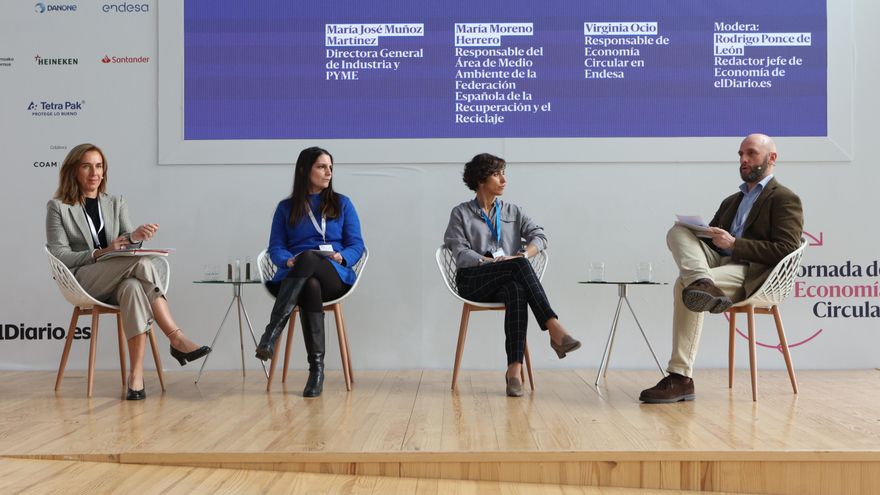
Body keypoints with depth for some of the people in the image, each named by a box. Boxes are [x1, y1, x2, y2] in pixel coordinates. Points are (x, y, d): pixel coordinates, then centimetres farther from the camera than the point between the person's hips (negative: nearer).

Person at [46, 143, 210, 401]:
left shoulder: (115, 203, 19)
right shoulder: (57, 207, 8)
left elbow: (128, 242, 4)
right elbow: (58, 255, 0)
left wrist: (135, 237, -22)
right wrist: (100, 254, -15)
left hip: (117, 283, 3)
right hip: (82, 281, -3)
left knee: (133, 288, -38)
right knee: (141, 263, -33)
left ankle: (136, 374, -44)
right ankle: (177, 340, -36)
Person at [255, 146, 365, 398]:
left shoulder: (342, 204, 18)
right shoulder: (286, 207, 18)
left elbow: (357, 245, 11)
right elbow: (275, 248, 9)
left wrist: (341, 257, -12)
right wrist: (288, 261, -15)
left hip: (335, 276, -1)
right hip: (294, 277, 1)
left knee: (308, 258, -38)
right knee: (310, 286, -40)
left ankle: (271, 333, -45)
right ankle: (316, 367, -41)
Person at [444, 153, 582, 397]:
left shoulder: (512, 211, 21)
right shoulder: (461, 214, 10)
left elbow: (539, 235, 7)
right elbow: (460, 253, -3)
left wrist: (526, 253, -15)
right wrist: (493, 262, -18)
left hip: (506, 282, 3)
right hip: (473, 282, -2)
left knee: (517, 292, -38)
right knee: (519, 265, -34)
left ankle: (514, 368, -46)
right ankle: (554, 329, -44)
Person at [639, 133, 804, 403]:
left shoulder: (786, 199, 6)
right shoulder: (731, 201, 30)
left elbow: (786, 252, -8)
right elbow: (713, 237, 28)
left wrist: (733, 244, -14)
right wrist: (700, 231, 3)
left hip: (753, 274, -7)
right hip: (718, 261, 7)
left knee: (684, 284, -31)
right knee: (678, 231, -14)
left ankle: (681, 378, -30)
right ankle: (701, 283, -46)